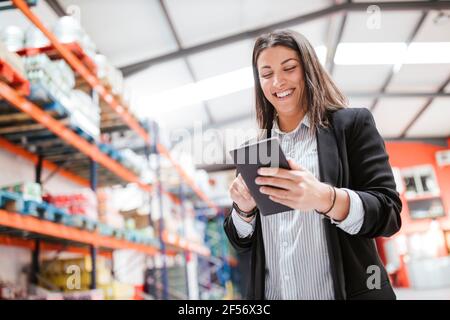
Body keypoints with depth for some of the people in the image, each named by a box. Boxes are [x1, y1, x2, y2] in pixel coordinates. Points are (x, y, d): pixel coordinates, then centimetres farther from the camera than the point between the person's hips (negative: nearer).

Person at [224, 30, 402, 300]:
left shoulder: (353, 123, -4)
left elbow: (389, 213, -11)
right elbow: (242, 242, 7)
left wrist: (324, 198, -29)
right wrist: (244, 208, -15)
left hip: (349, 292, -3)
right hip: (270, 295, 3)